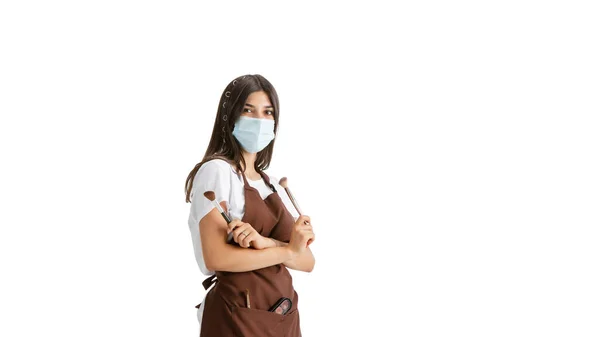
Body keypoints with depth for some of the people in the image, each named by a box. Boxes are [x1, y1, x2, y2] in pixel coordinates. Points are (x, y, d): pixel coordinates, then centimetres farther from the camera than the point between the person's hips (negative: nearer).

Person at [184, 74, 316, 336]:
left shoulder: (273, 185, 12)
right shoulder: (217, 170, -9)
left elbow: (307, 261, 2)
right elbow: (216, 257, -20)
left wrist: (265, 243, -17)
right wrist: (287, 249, -11)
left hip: (284, 315, 7)